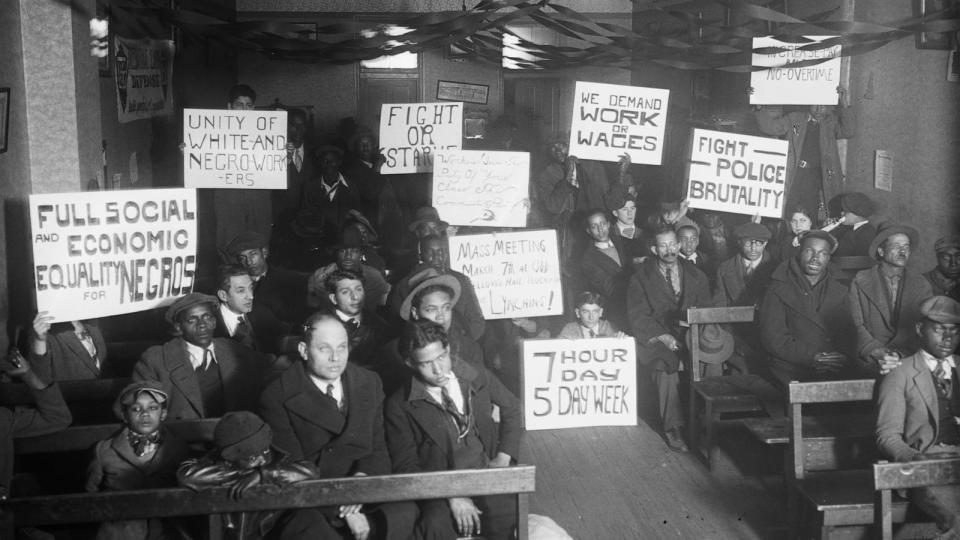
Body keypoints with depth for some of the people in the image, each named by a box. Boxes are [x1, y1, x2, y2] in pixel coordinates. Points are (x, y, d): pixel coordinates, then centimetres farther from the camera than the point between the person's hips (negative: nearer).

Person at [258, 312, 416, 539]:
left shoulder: (369, 383, 9)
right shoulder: (277, 397, -5)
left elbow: (377, 448, 11)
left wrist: (362, 478, -12)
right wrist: (344, 513, -18)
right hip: (305, 506, -3)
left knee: (405, 514, -27)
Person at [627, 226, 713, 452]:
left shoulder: (696, 276, 16)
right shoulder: (640, 278, 6)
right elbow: (638, 317, -2)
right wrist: (663, 336, -16)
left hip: (690, 338, 3)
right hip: (655, 339, -2)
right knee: (666, 365, -34)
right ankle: (673, 428, -23)